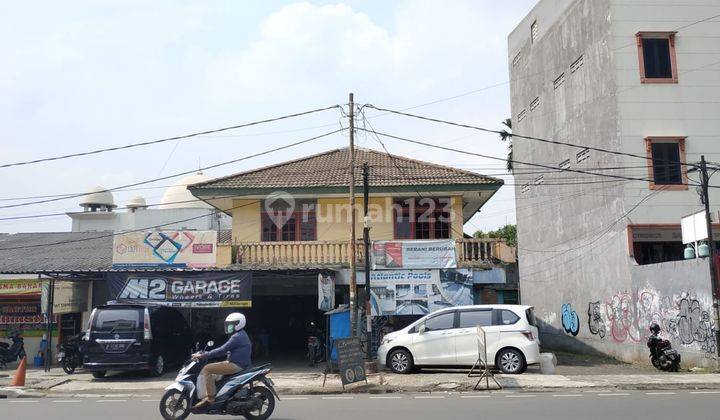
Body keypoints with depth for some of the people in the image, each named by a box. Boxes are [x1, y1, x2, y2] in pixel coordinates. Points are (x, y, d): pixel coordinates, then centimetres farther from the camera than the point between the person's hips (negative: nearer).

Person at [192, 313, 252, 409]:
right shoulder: (240, 335, 18)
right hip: (236, 364, 11)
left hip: (235, 365, -11)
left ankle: (210, 398, -16)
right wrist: (205, 354, 15)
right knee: (209, 368, 20)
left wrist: (203, 356, -17)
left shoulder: (237, 337, -15)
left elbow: (222, 350, -21)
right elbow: (225, 350, 20)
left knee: (207, 369, -16)